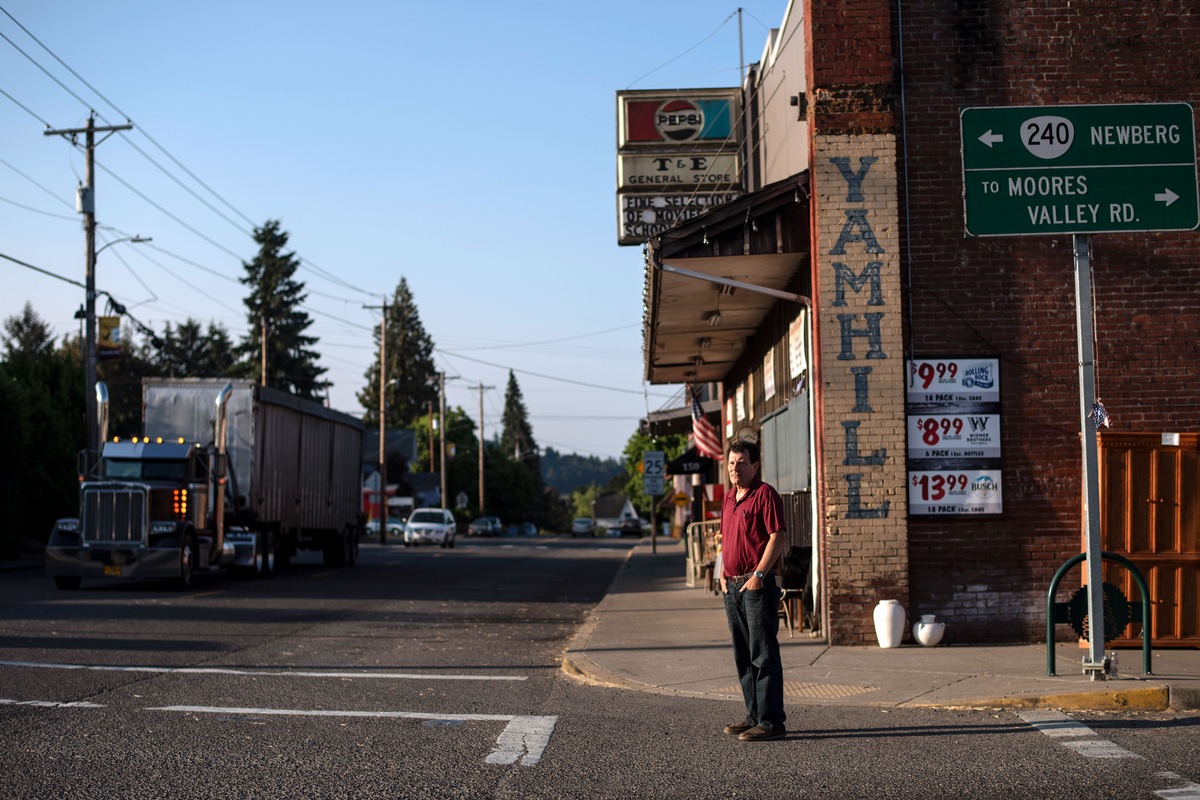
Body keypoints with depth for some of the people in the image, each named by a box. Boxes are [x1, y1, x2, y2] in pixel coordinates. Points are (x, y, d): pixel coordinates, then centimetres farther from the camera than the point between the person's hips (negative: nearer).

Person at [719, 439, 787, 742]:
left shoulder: (765, 494, -8)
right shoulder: (728, 498, 17)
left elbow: (777, 538, -14)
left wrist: (758, 575, -19)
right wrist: (723, 574, 13)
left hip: (757, 584, -9)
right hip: (732, 586, 9)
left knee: (764, 655, -7)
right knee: (743, 656, 12)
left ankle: (771, 721, -5)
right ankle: (754, 716, 19)